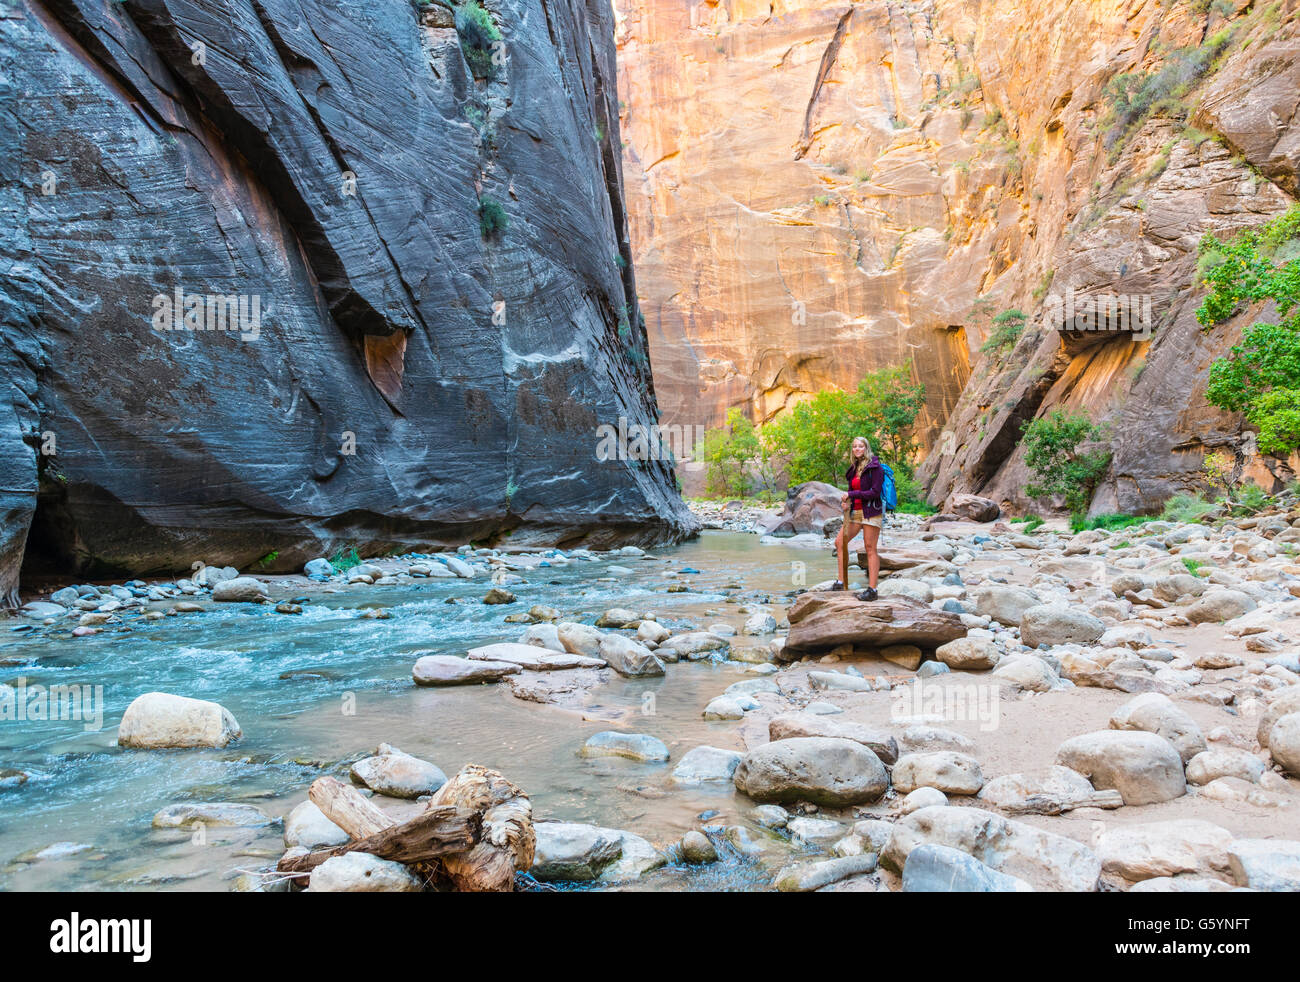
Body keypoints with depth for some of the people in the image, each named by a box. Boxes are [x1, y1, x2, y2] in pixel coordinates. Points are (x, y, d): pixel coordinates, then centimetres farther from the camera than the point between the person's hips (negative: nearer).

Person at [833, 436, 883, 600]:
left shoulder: (874, 467, -9)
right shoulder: (854, 468, 13)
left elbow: (876, 492, -16)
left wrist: (852, 494, -13)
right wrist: (847, 502, 0)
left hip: (871, 511, -8)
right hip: (855, 511, 8)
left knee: (870, 549, -6)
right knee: (840, 542, 5)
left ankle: (872, 589, -4)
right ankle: (841, 582, 12)